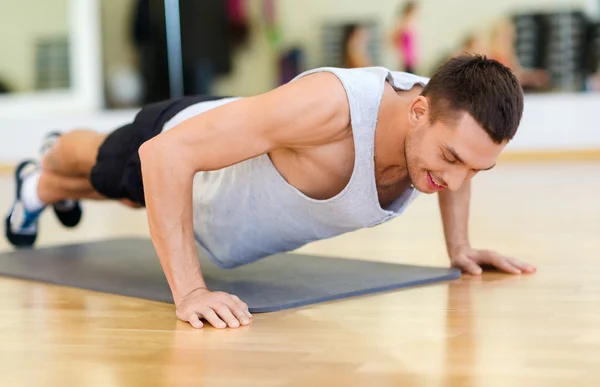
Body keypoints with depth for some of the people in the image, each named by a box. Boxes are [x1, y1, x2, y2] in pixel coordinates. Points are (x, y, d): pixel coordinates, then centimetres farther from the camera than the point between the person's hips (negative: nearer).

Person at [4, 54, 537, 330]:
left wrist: (459, 246, -6)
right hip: (172, 147, -6)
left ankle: (52, 188, 73)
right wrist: (189, 291, -51)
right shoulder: (328, 104, -51)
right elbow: (165, 154, -49)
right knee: (102, 166, 32)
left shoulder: (453, 122, -30)